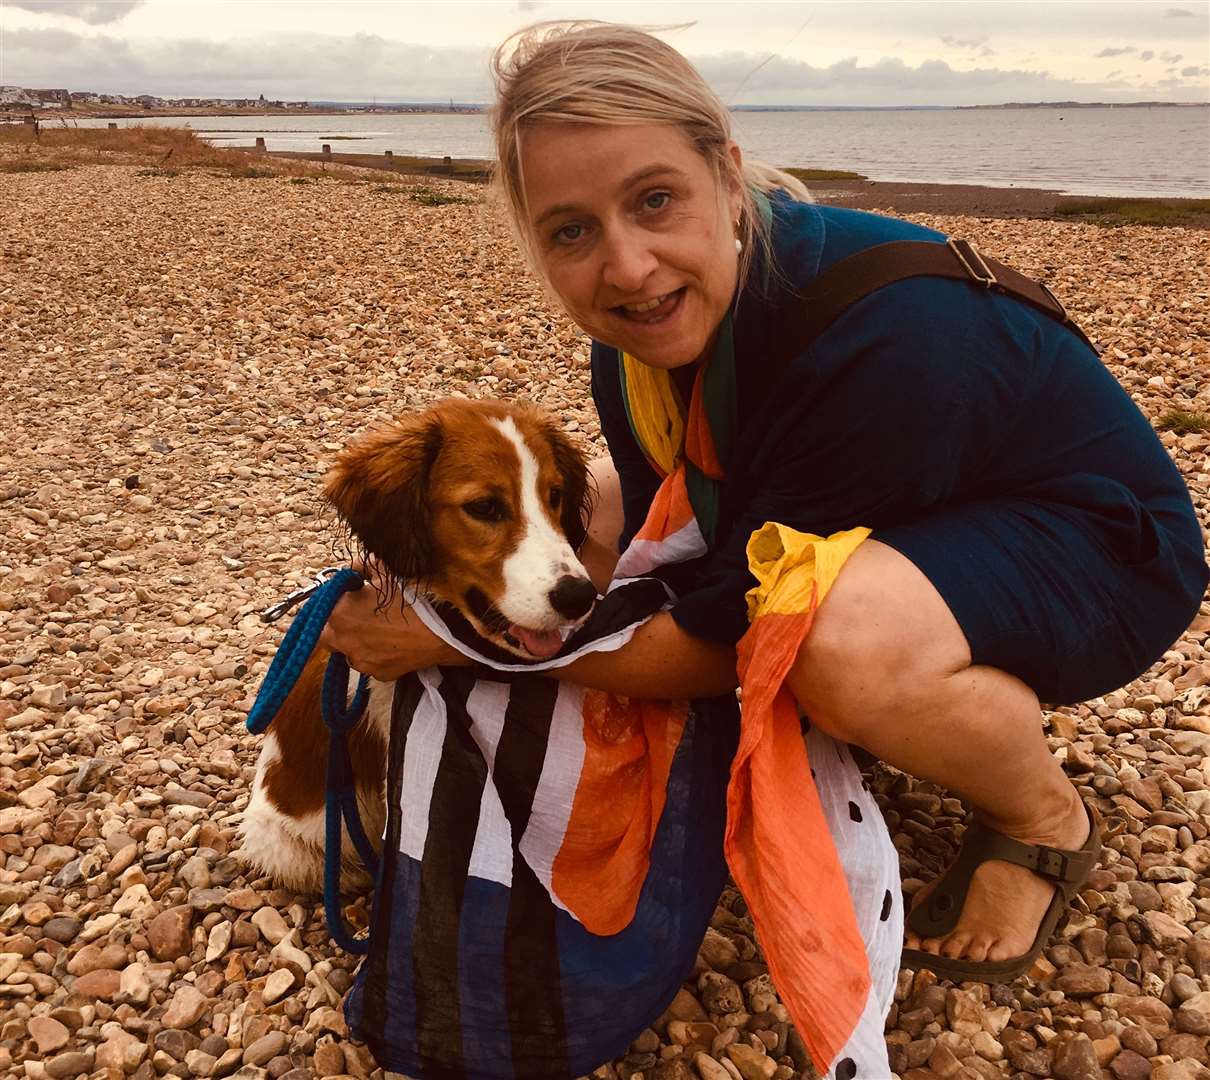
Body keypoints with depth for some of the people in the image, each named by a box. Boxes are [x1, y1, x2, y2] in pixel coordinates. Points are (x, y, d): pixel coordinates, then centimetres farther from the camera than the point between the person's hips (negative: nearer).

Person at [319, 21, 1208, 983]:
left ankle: (1045, 821, -6)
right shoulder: (643, 327, -13)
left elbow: (722, 640, -28)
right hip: (878, 533, 7)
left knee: (848, 637, -42)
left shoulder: (881, 334, -36)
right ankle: (838, 719, 10)